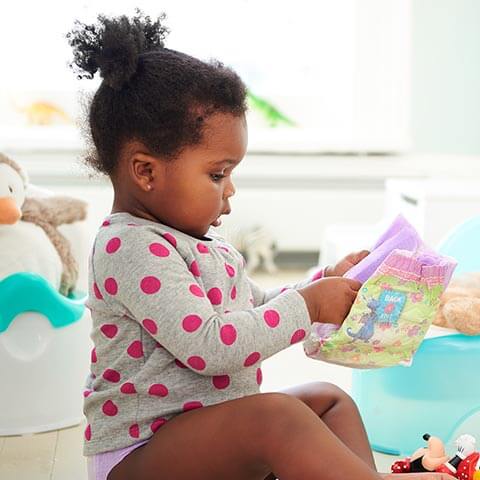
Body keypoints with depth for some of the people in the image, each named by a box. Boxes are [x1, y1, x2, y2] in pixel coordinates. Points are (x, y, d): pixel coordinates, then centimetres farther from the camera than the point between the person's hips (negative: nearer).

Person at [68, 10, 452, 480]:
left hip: (213, 431, 11)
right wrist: (308, 305, -19)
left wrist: (326, 283, 12)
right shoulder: (131, 247, -20)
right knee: (278, 419, -32)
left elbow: (255, 307, 26)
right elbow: (209, 345, -28)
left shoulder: (194, 241, 13)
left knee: (329, 399, 10)